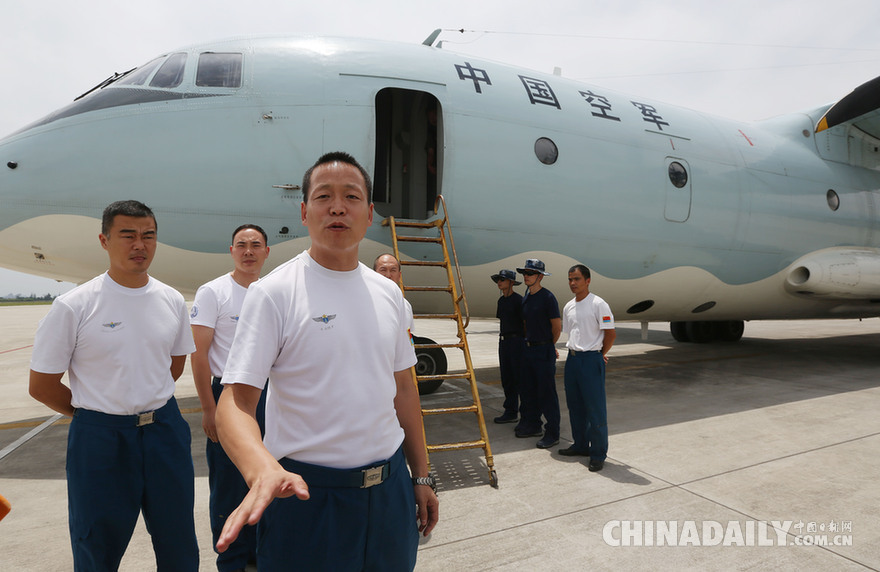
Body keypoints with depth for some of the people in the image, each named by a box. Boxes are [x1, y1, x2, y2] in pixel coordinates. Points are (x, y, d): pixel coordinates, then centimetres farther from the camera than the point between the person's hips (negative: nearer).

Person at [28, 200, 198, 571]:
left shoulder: (172, 300, 1)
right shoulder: (73, 306, -11)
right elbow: (41, 386, -4)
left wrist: (148, 402, 9)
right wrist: (98, 414, 3)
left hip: (165, 429, 3)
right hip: (100, 437, -3)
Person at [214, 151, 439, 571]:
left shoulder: (388, 293, 4)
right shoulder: (273, 292, -12)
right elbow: (235, 401, -16)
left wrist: (421, 477, 11)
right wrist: (263, 470, -36)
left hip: (390, 486, 5)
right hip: (305, 490, -5)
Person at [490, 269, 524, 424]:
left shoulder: (518, 300, -10)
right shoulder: (501, 300, 13)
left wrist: (527, 342, -12)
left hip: (517, 341, -8)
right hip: (504, 341, 8)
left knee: (519, 378, -3)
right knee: (507, 379, 9)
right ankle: (511, 412, 16)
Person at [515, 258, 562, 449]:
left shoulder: (547, 297, -13)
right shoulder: (526, 297, 11)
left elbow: (557, 326, -10)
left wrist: (548, 346, 3)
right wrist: (529, 341, 16)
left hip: (544, 351, -8)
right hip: (528, 349, 8)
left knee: (546, 393, -3)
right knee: (527, 390, 14)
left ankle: (552, 434, 6)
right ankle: (532, 426, 29)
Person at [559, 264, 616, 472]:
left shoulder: (598, 304, -11)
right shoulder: (568, 307, 11)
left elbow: (611, 333, -11)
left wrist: (601, 353, -2)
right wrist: (573, 350, 13)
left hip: (591, 360, -8)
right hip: (572, 359, 8)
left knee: (595, 408, -2)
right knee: (575, 405, 15)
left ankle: (598, 454, 7)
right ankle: (580, 445, 29)